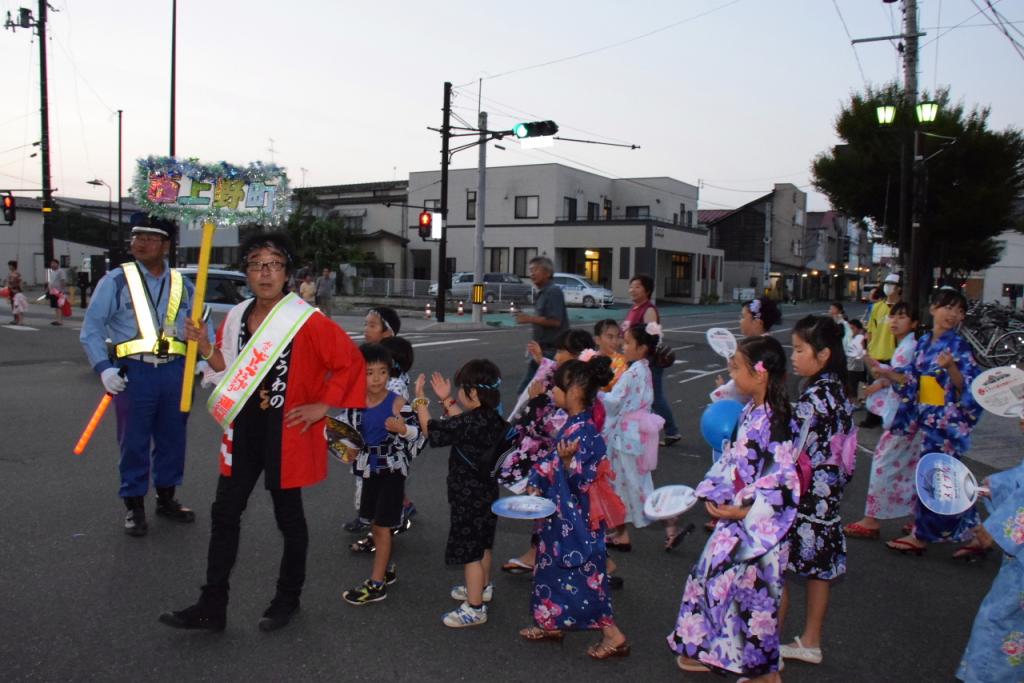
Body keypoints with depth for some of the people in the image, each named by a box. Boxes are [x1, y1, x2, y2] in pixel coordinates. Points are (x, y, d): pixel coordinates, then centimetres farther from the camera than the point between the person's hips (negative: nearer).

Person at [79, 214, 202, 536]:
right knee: (134, 443, 4)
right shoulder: (116, 280, -1)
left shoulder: (182, 284, 10)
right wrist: (103, 367, -15)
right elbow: (91, 328, -4)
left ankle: (166, 498, 30)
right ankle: (134, 506, 19)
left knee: (172, 439, 13)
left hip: (175, 370, 3)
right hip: (133, 371, -3)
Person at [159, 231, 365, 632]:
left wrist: (322, 406, -12)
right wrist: (205, 347, -3)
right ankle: (212, 607, 19)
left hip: (286, 431, -5)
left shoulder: (306, 321, -14)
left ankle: (288, 599, 30)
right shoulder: (235, 318, 4)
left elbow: (350, 362, -12)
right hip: (243, 428, 6)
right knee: (224, 512, 8)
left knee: (288, 515, 10)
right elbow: (229, 373, 13)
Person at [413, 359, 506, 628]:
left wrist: (420, 399, -8)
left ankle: (474, 608, 13)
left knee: (469, 552, 3)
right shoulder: (494, 418, -3)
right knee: (482, 545, 25)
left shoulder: (470, 423, -28)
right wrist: (446, 400, 16)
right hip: (487, 490, 9)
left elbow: (429, 429, -20)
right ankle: (482, 588, 44)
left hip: (468, 497, -9)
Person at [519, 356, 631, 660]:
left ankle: (613, 635, 9)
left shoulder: (585, 432, -24)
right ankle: (553, 624, 35)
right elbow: (553, 465, 14)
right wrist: (537, 487, 11)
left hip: (577, 520, -10)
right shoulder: (570, 425, 4)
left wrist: (567, 460, -42)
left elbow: (581, 479, -25)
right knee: (556, 565, 20)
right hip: (560, 514, 10)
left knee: (583, 573, -1)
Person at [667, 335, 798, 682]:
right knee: (710, 576, 18)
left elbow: (783, 484, -26)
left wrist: (739, 512, -21)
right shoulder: (750, 411, 3)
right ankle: (707, 651, 37)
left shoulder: (776, 423, -24)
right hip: (734, 514, 9)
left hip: (757, 525, -9)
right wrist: (714, 494, 3)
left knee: (752, 591, 5)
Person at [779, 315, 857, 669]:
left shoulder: (813, 397, -22)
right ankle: (810, 641, 31)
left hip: (804, 497, -9)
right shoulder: (836, 390, 6)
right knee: (817, 568, 17)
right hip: (827, 494, 9)